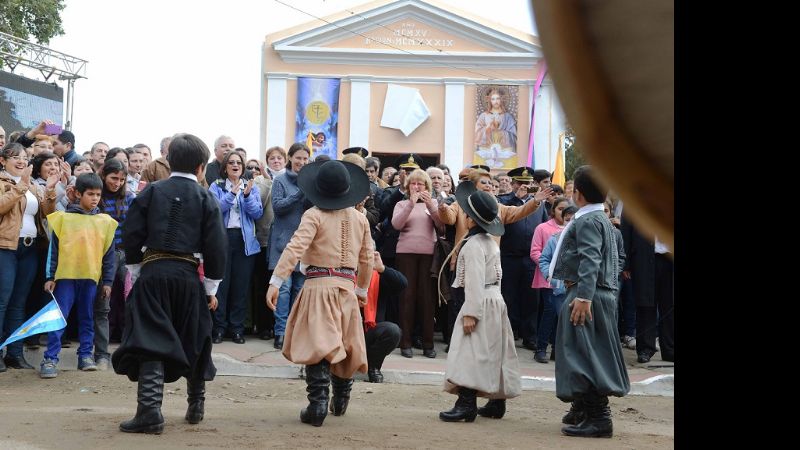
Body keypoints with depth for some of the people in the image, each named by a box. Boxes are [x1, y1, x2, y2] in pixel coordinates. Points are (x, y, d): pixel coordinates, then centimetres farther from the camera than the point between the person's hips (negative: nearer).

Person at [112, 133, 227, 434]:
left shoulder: (151, 192, 5)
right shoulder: (206, 198, 2)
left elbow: (132, 236, 2)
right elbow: (216, 246, -2)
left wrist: (136, 272, 11)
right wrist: (211, 288, 7)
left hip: (152, 273, 0)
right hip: (188, 275, 1)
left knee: (151, 341, -5)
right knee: (193, 341, 16)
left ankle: (149, 410, -17)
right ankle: (196, 405, 29)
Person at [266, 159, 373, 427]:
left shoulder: (315, 216, -8)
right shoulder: (360, 219, 8)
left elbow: (295, 248, -19)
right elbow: (367, 258, 15)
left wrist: (275, 282, -22)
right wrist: (362, 289, 29)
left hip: (319, 285, -5)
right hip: (348, 286, 5)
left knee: (318, 345, -8)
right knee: (345, 345, 17)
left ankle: (317, 405, -16)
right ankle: (340, 400, 32)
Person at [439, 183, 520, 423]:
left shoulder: (473, 245, -15)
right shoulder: (491, 242, 14)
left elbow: (475, 281, -21)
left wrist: (471, 313, -23)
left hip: (481, 302, -10)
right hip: (496, 300, 10)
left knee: (469, 352, -13)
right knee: (493, 353, 15)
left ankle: (466, 403, -20)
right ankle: (497, 402, 20)